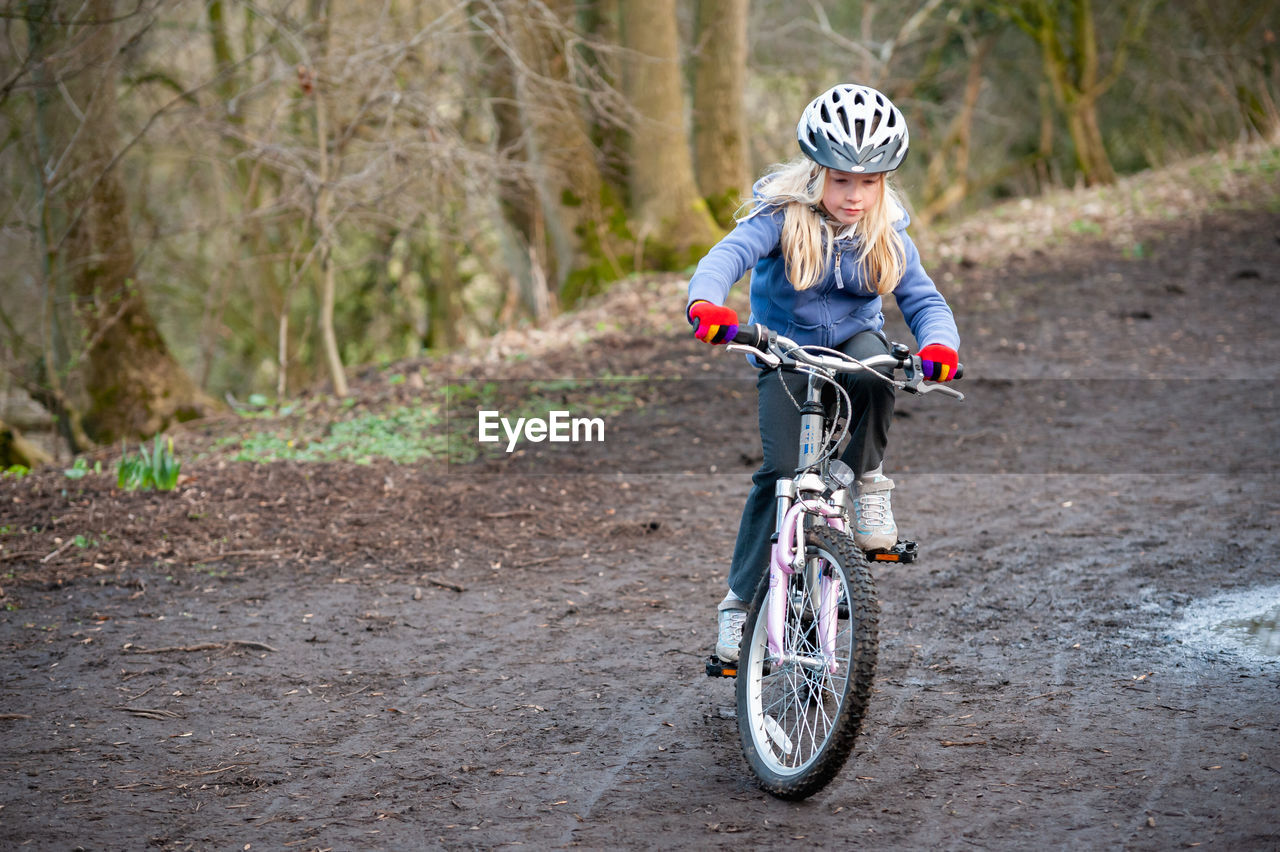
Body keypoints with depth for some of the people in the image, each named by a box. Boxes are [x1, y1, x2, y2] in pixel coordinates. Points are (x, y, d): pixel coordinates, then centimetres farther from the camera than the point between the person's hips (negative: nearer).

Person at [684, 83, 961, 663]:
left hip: (852, 340, 2)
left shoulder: (886, 233, -9)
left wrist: (938, 344, -40)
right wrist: (705, 301, -59)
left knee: (873, 365, -36)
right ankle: (740, 600, -3)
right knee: (781, 470, -17)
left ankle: (868, 479, -11)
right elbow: (731, 253, -36)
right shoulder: (782, 217, -19)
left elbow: (923, 299, -15)